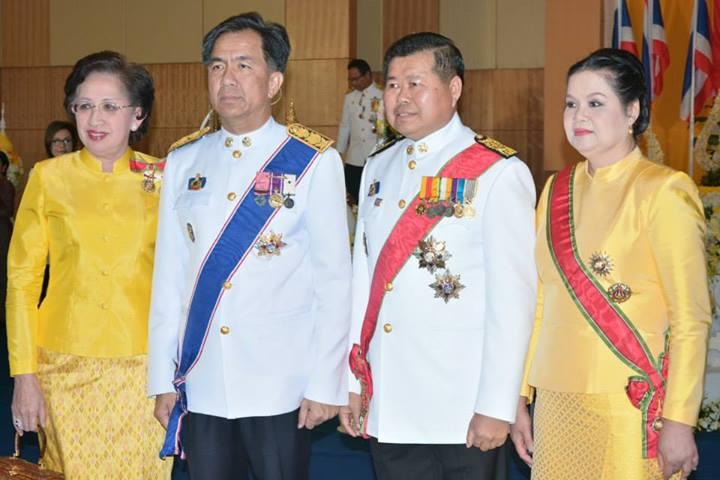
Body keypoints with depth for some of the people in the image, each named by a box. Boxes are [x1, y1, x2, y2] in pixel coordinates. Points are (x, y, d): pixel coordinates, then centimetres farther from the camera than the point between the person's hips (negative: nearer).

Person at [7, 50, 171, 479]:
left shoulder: (163, 178, 2)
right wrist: (24, 374, -4)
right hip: (67, 367, 0)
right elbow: (22, 276, 2)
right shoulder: (48, 177, 1)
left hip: (143, 367, 0)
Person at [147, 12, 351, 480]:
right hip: (199, 384, 3)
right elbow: (169, 274, 7)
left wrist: (326, 383, -8)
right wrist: (163, 377, 6)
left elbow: (334, 279, -6)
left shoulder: (314, 161, -6)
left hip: (280, 387, -3)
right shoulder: (183, 161, 5)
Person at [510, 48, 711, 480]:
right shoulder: (556, 191, 9)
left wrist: (679, 419, -13)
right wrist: (520, 399, 10)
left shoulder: (664, 191, -8)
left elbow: (691, 318, -10)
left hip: (633, 407, -5)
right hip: (558, 404, 5)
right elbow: (541, 303, 12)